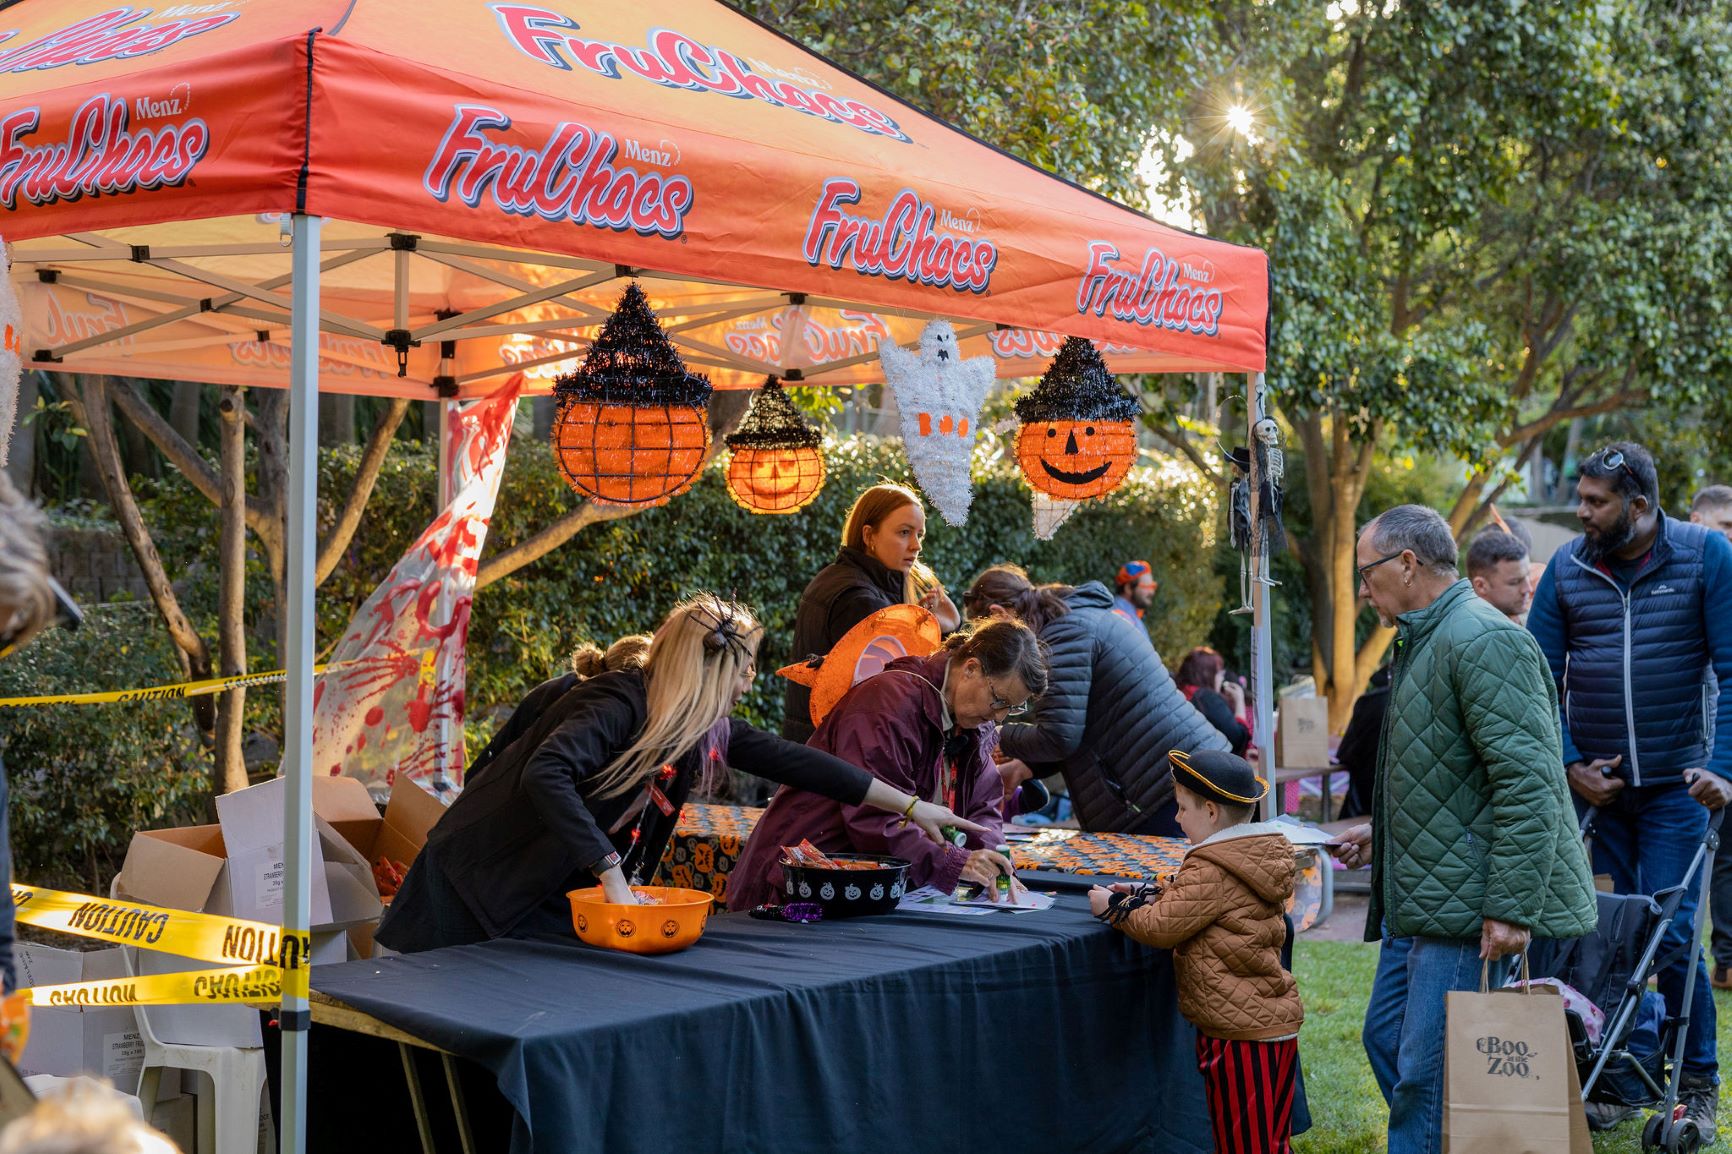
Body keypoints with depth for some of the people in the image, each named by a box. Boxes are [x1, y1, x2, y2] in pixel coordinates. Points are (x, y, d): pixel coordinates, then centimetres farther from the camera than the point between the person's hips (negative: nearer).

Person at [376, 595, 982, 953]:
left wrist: (909, 806, 12)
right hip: (481, 887, -8)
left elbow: (788, 759, 8)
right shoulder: (619, 704, -23)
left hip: (548, 908, 8)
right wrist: (613, 875, -39)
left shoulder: (702, 726, 2)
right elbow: (545, 774, -37)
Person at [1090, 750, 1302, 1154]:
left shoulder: (1213, 871, -18)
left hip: (1241, 1036, -9)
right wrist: (1145, 896, 9)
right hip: (1278, 1024, 9)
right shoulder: (1263, 857, 10)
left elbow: (1161, 927, -16)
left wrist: (1114, 907, -1)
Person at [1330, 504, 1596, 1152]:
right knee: (1387, 1040, 16)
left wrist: (1511, 910, -25)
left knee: (1427, 1075, -7)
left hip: (1468, 905, -11)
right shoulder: (1423, 642, 18)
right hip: (1420, 902, 11)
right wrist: (1383, 833, 24)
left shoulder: (1482, 640, -17)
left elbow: (1527, 783, -23)